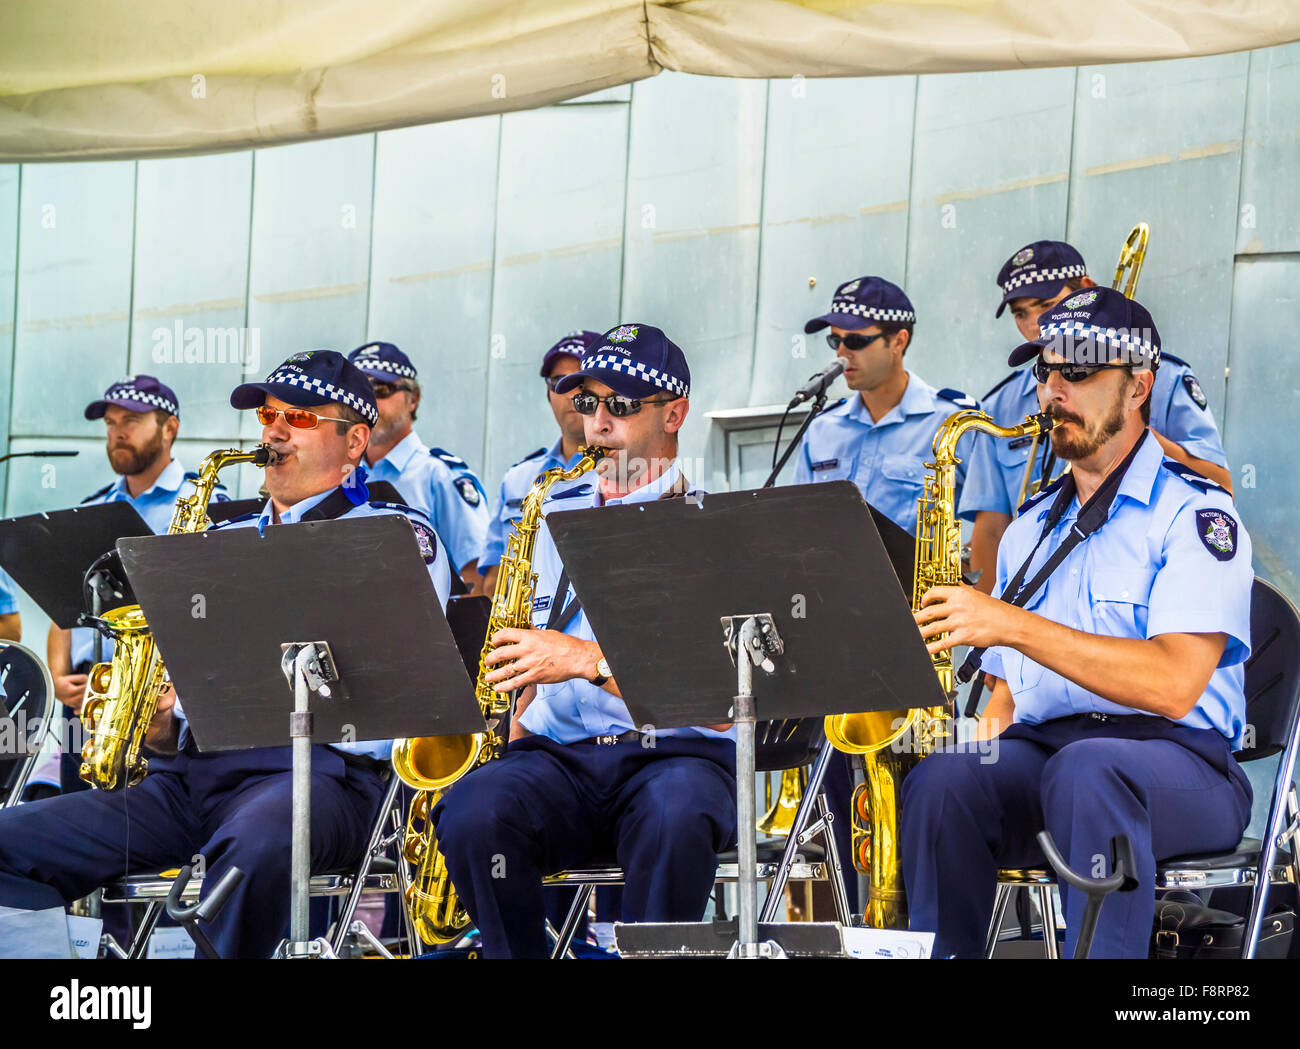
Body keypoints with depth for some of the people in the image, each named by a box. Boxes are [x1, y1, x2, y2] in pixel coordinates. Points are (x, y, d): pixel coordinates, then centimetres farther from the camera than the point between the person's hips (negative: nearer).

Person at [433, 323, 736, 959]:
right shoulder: (557, 515, 19)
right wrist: (513, 730, 5)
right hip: (558, 753, 3)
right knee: (473, 811, -30)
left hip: (675, 755, -3)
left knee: (675, 816, -39)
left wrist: (590, 660, -17)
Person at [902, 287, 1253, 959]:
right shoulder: (1030, 529, 23)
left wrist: (1012, 624, -19)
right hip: (1038, 752, 5)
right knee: (940, 782, -30)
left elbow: (1174, 684, -15)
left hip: (1173, 761, -5)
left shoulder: (1192, 513, 0)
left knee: (1085, 770, -40)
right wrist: (984, 736, 1)